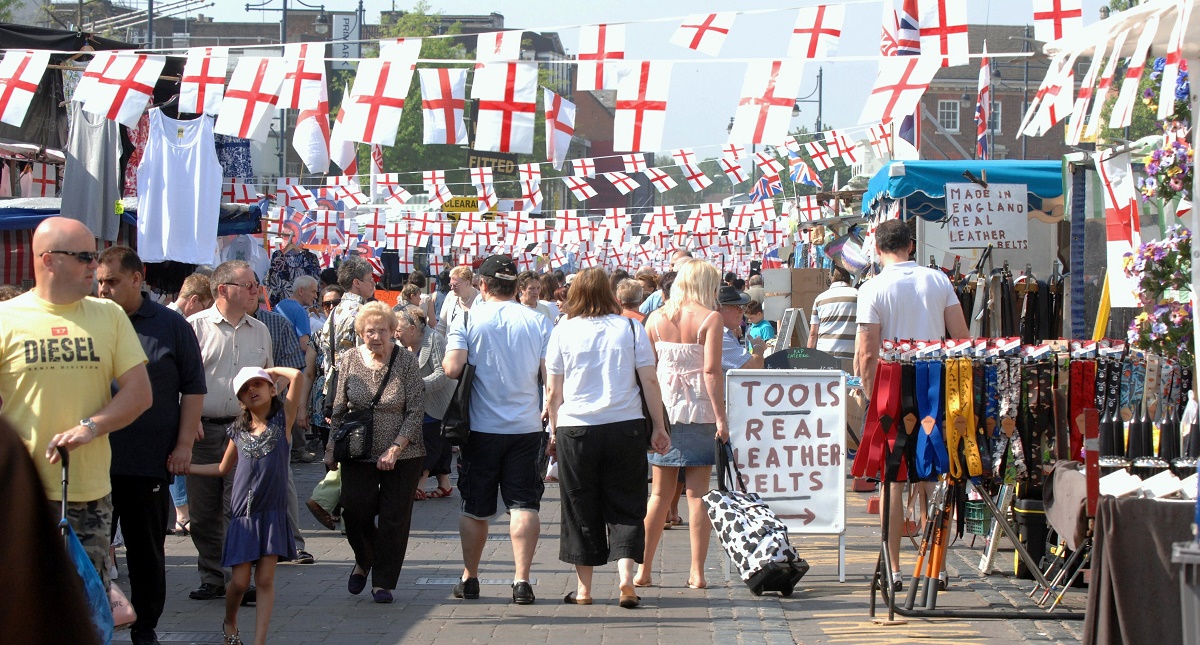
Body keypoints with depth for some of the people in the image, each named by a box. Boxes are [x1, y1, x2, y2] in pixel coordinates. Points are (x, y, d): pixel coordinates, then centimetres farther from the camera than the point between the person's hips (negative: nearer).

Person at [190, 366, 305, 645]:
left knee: (265, 580, -4)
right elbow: (223, 468, 22)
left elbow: (297, 376, -11)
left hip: (272, 514, -2)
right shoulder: (238, 431, 9)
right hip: (243, 514, 2)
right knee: (240, 581, 2)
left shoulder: (283, 418, 2)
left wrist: (272, 371, 4)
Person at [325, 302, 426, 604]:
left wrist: (395, 449, -14)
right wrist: (331, 449, 3)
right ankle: (363, 561, 23)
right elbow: (338, 409, 8)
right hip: (358, 454, 1)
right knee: (355, 510, -7)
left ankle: (383, 582, 12)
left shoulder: (406, 361, -5)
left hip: (402, 455, -1)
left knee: (394, 518, 0)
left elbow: (416, 411, -6)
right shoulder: (349, 360, 1)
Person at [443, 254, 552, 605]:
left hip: (481, 428, 0)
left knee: (475, 508, 10)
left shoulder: (467, 320, -5)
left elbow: (452, 368, -14)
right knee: (524, 504, 2)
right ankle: (522, 580, -6)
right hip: (526, 427, 1)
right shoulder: (538, 321, 0)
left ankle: (469, 579, 19)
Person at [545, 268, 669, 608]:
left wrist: (554, 431, 11)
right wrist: (659, 427, 7)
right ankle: (625, 576, -9)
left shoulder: (563, 332, -1)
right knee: (625, 506, 8)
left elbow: (554, 391, 1)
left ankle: (584, 588, 13)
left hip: (575, 428, 0)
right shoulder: (631, 328, 1)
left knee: (581, 507, 9)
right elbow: (650, 381, 0)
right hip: (626, 427, 0)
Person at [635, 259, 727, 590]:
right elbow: (712, 370, -14)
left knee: (660, 493, 12)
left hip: (662, 408, 3)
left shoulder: (656, 318, 5)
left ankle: (643, 569, 14)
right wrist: (720, 417, -12)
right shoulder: (710, 318, -7)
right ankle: (697, 572, 1)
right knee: (698, 494, 2)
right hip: (699, 410, -3)